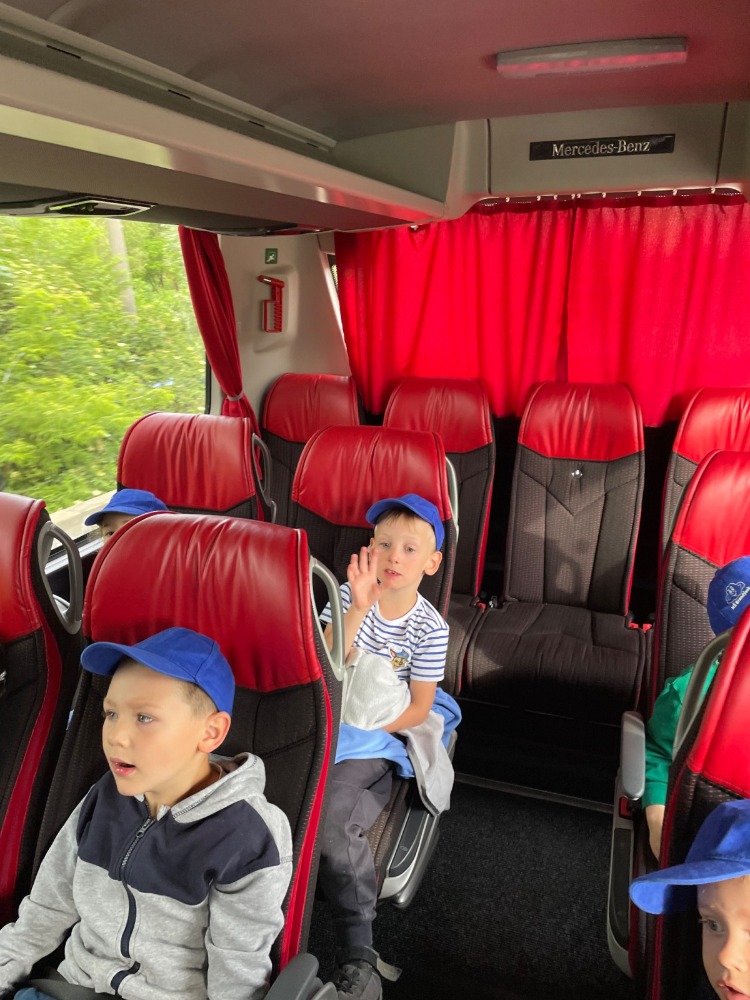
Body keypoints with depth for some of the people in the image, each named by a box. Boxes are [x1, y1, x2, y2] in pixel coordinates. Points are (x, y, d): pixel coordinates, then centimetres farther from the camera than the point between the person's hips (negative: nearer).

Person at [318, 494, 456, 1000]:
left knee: (332, 819, -25)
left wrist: (361, 724, -14)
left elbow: (418, 707, -3)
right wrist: (358, 609, -25)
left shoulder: (430, 628, -7)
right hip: (327, 722, 3)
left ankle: (358, 954, -6)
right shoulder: (352, 595, -2)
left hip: (376, 739, -3)